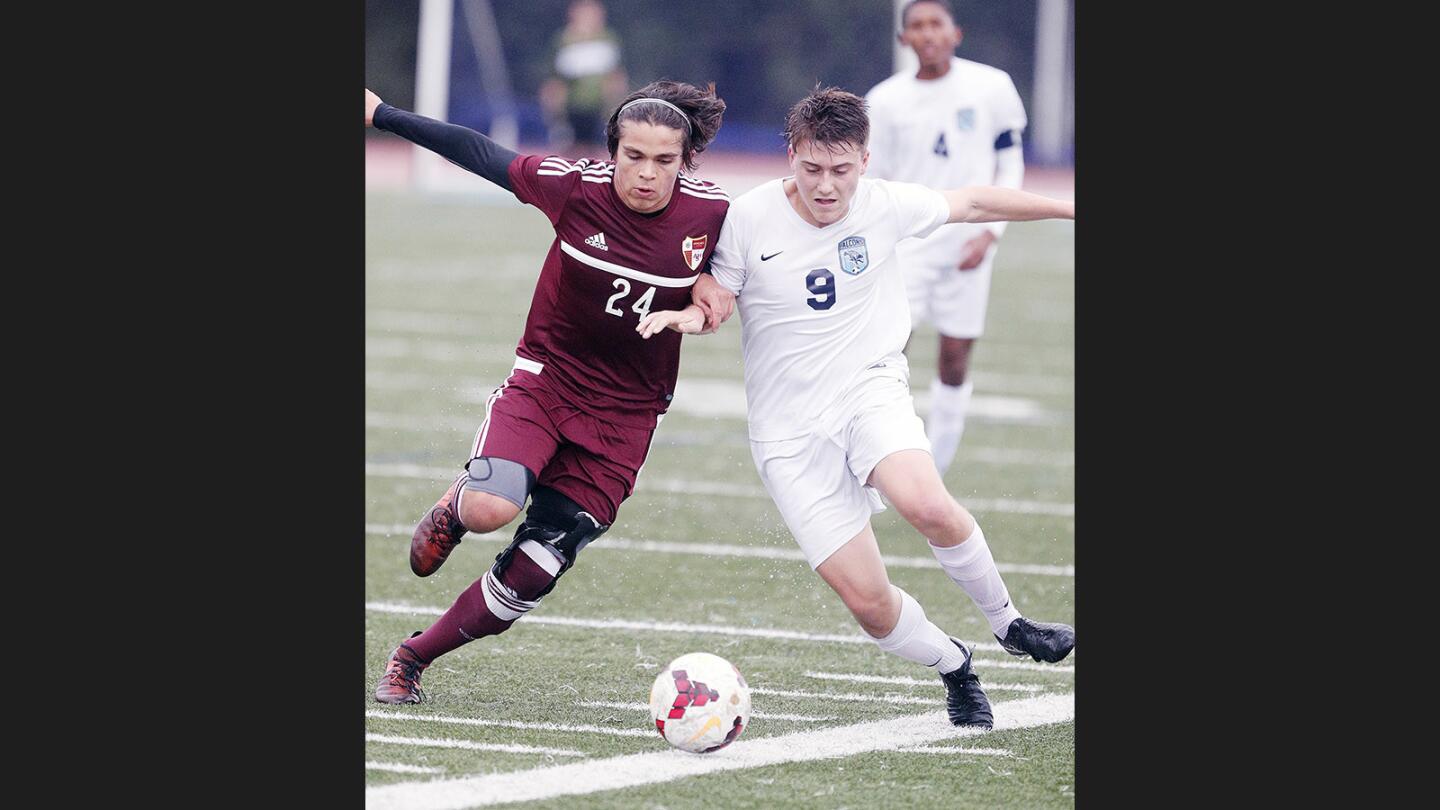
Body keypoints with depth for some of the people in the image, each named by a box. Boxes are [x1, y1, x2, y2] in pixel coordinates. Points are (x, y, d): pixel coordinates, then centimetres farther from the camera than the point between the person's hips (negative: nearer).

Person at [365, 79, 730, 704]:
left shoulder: (712, 212, -12)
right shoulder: (576, 186, -15)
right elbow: (480, 155, -3)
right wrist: (382, 115, 1)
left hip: (624, 415, 1)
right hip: (545, 378, -1)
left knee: (528, 579, -3)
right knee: (491, 506, -29)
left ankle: (414, 656, 21)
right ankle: (453, 510, 11)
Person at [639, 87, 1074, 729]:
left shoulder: (884, 206, -4)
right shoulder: (750, 218, -9)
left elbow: (973, 202, 13)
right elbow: (713, 298, 3)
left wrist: (1067, 208, 18)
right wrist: (687, 315, -20)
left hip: (870, 389, 0)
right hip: (791, 433, 0)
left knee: (927, 506, -33)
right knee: (867, 602, -10)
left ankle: (1005, 622, -7)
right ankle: (953, 668, 21)